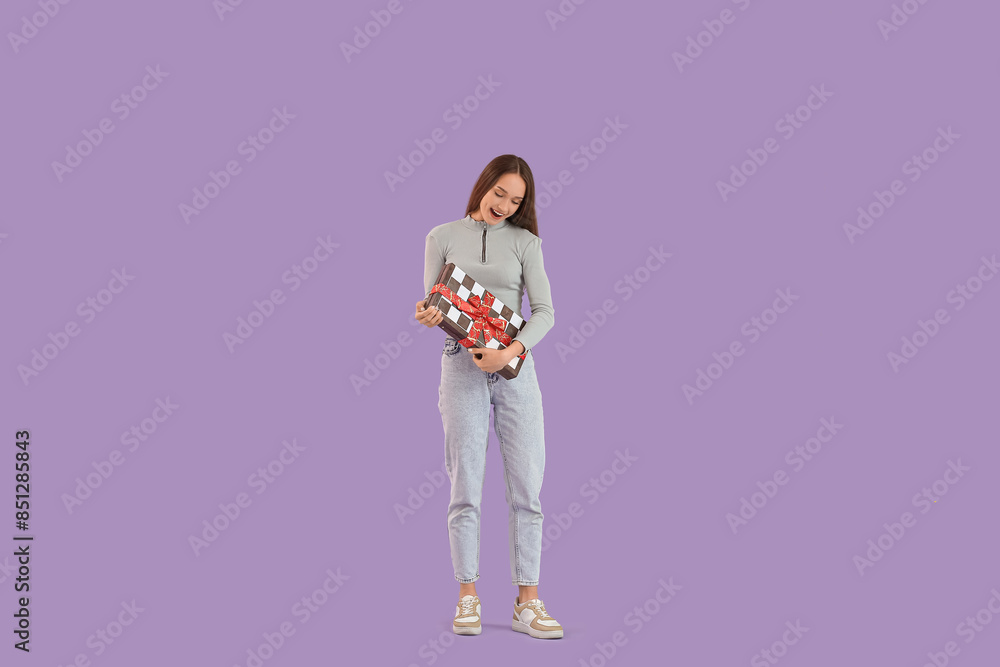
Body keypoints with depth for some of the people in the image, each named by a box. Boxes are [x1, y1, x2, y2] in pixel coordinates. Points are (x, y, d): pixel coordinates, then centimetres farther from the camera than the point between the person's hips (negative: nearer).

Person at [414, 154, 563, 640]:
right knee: (466, 489, 1)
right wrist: (426, 316, -16)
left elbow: (545, 311, 0)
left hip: (515, 367, 1)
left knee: (526, 488, -1)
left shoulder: (524, 241, 8)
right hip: (462, 365, -1)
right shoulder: (443, 237, 8)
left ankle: (528, 603, 7)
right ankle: (467, 598, 11)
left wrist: (510, 351, -16)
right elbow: (431, 306, 8)